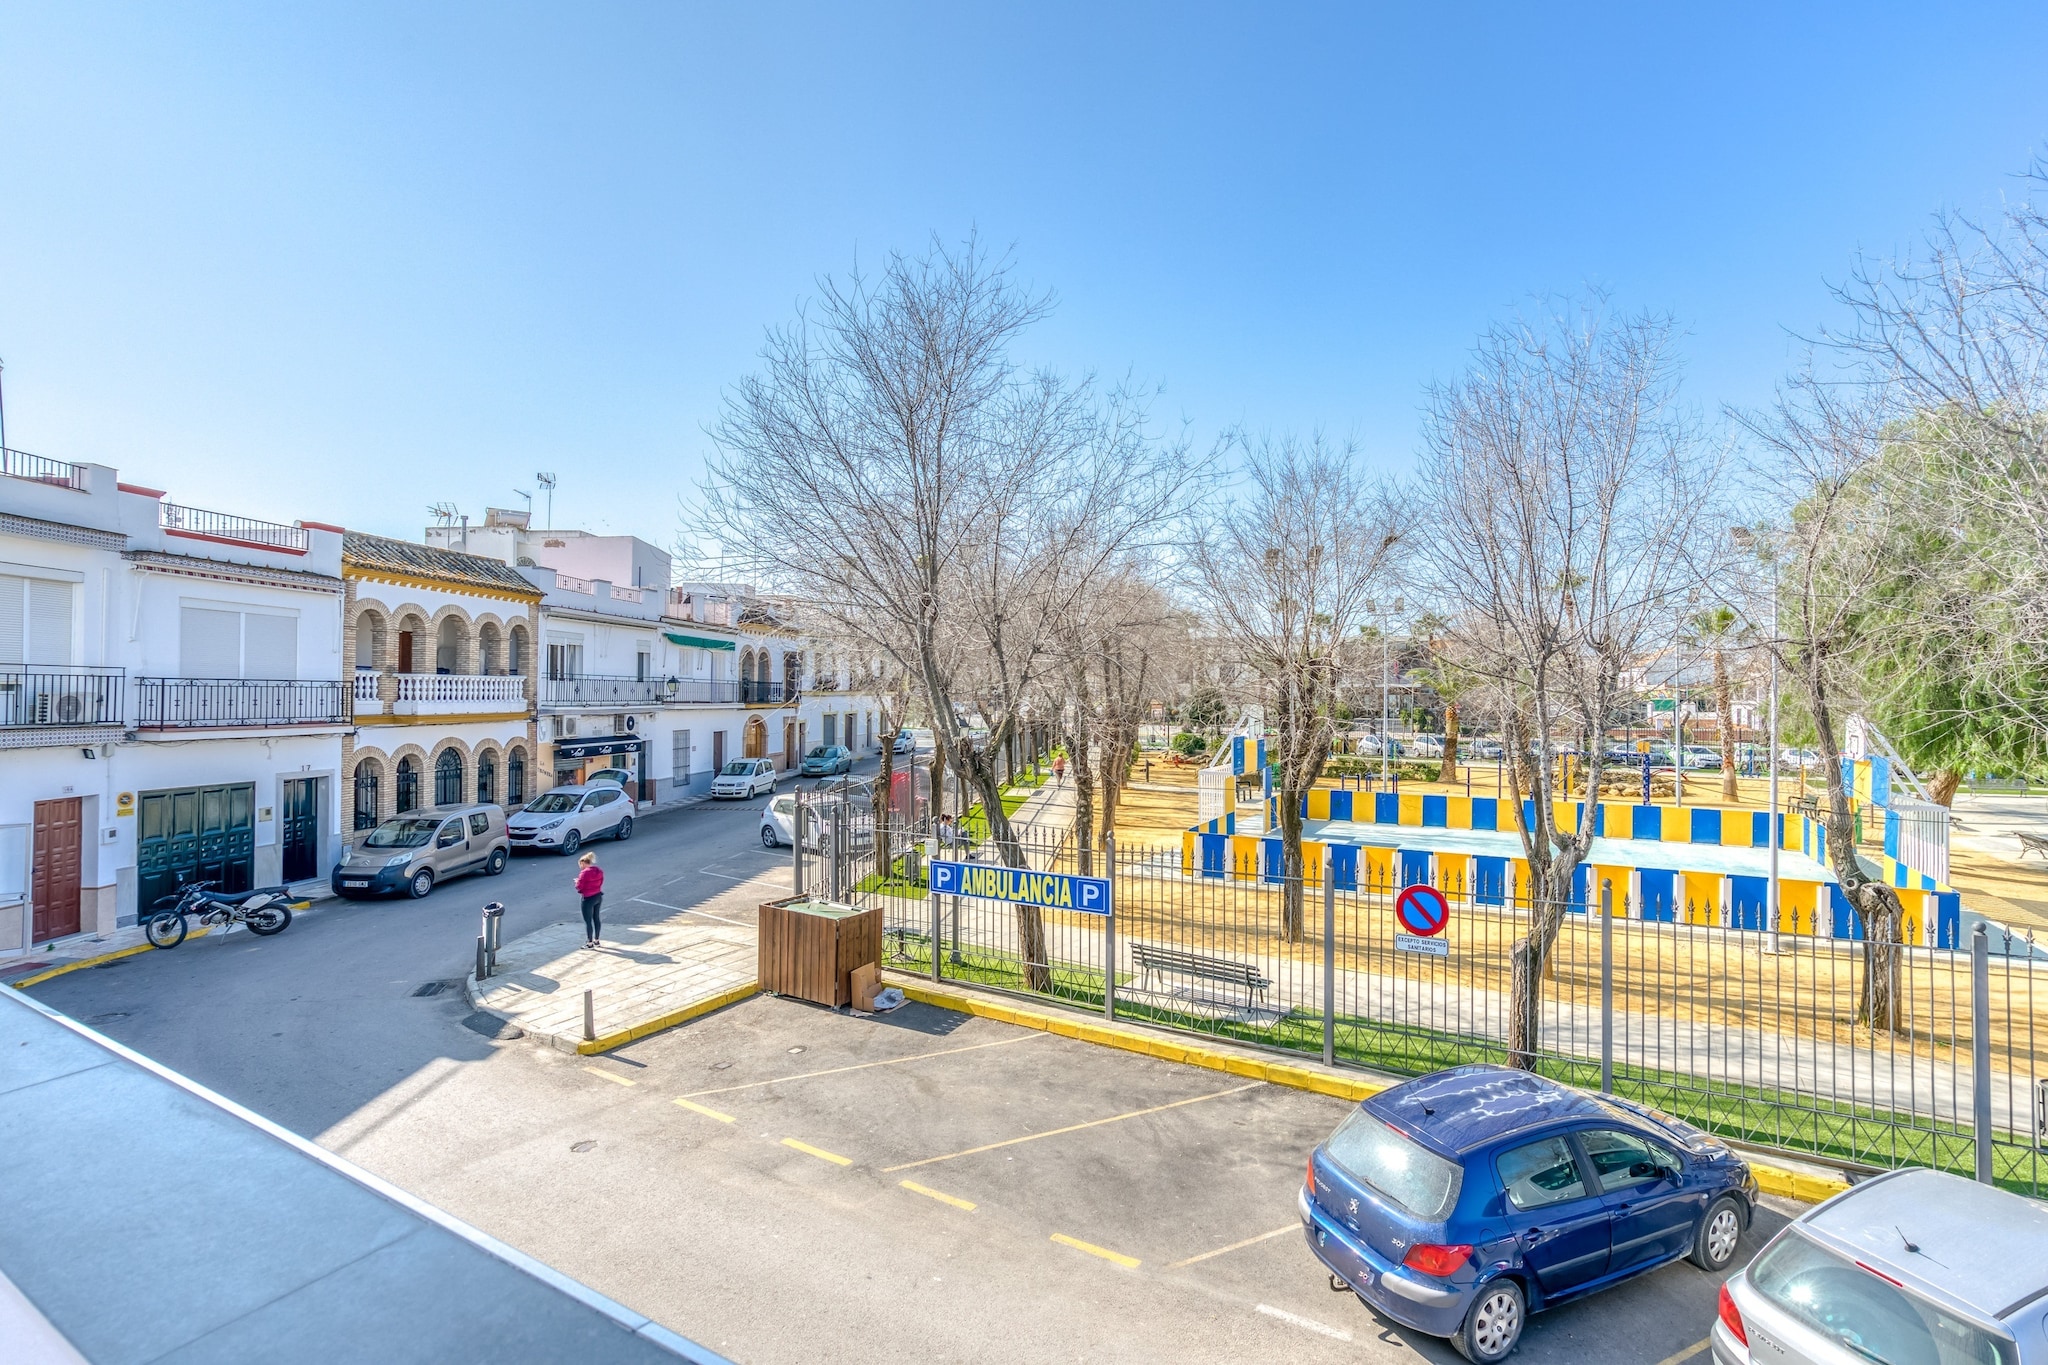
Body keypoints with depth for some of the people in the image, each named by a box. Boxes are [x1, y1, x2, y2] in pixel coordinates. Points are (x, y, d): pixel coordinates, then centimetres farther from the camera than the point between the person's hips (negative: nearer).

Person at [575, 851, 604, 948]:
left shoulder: (584, 872, -19)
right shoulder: (599, 871, 4)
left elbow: (579, 886, -17)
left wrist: (577, 881, 4)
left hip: (588, 898, -8)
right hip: (598, 896, 8)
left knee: (588, 921, 4)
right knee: (596, 918, 18)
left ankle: (590, 943, 12)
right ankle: (597, 940, 28)